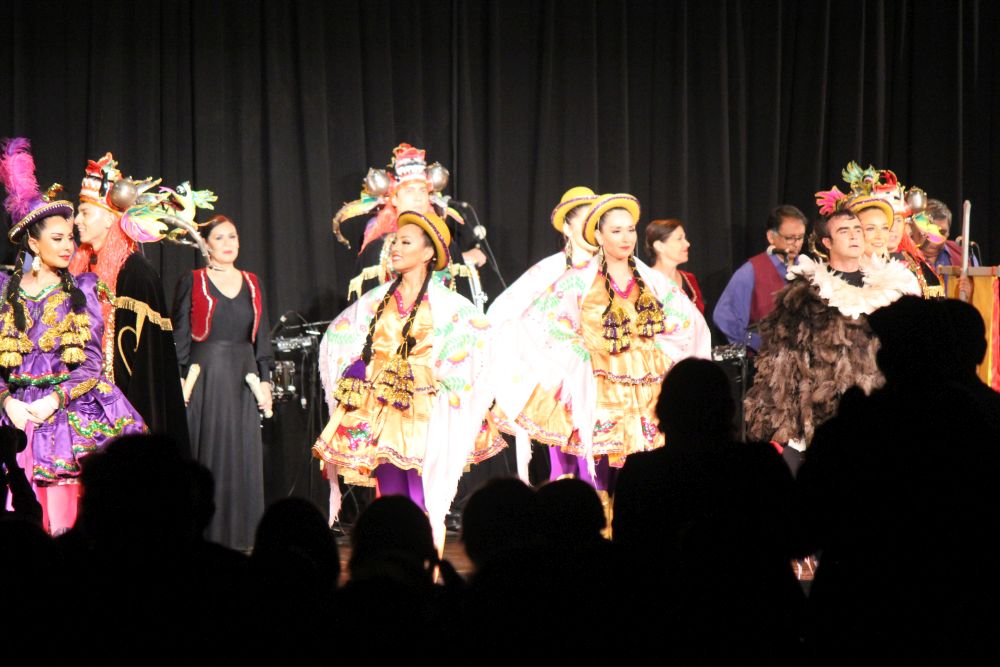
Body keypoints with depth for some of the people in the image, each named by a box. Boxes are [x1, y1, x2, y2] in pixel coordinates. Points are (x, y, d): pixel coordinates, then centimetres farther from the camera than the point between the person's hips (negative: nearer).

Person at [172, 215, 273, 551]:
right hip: (205, 377, -4)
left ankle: (237, 534, 9)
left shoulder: (252, 284, 13)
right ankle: (203, 534, 0)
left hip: (244, 378, 4)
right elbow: (180, 336, -1)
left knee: (244, 456, 3)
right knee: (207, 454, -4)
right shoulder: (192, 282, 2)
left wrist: (265, 380, 8)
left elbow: (262, 338, 15)